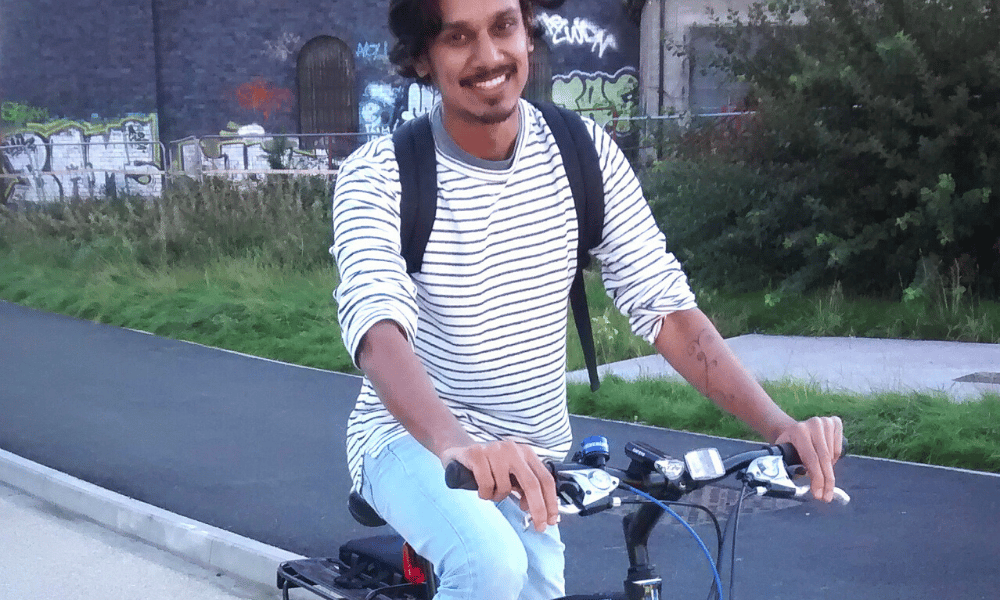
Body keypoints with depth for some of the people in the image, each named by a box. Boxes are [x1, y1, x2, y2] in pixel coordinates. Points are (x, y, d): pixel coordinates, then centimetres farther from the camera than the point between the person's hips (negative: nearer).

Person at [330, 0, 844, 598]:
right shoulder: (377, 176, -17)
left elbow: (666, 306, -12)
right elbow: (377, 326, -34)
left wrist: (778, 425, -27)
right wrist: (459, 447, -54)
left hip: (534, 451, 4)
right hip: (413, 437, -4)